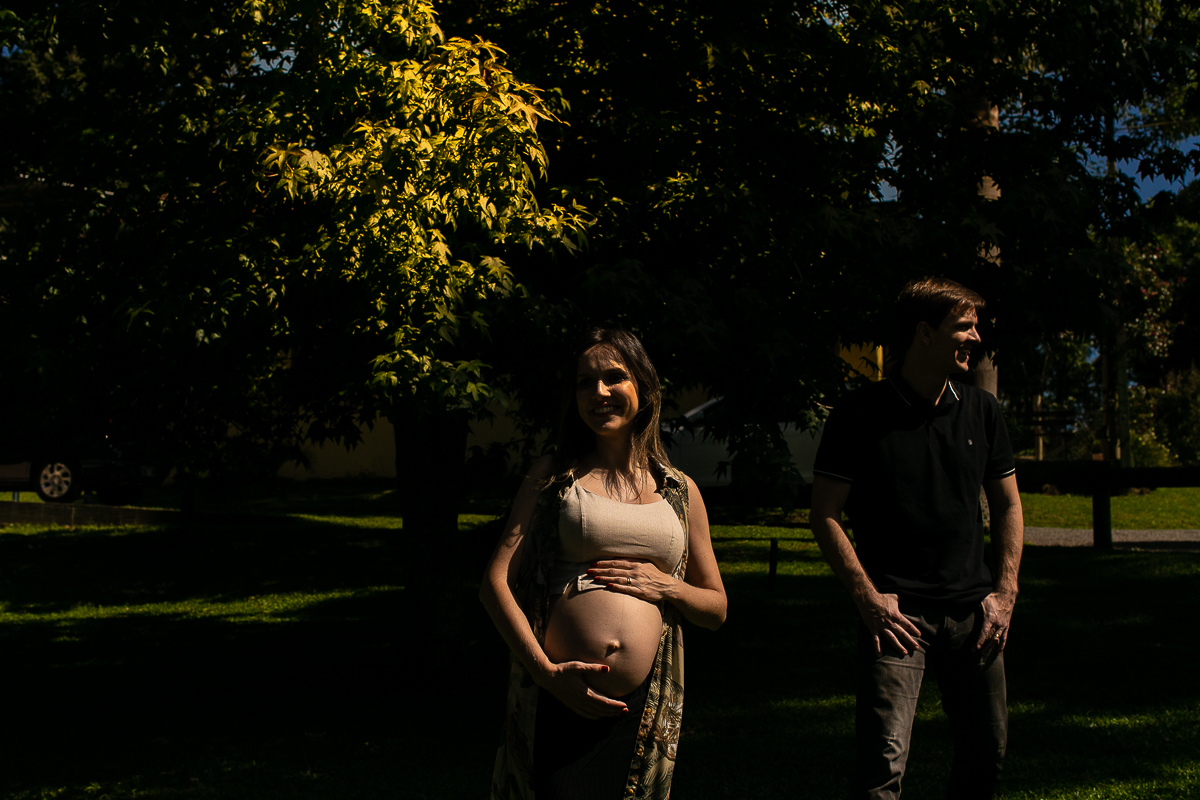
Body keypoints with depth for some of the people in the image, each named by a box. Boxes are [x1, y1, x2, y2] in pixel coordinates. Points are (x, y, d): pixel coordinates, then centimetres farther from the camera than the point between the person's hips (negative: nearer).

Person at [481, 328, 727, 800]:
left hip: (642, 709, 3)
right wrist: (545, 671, -13)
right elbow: (495, 583, -1)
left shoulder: (680, 492, 14)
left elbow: (715, 609, 19)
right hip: (557, 703, -2)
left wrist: (666, 588, -2)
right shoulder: (554, 476, 7)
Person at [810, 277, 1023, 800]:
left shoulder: (982, 411, 11)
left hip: (973, 613, 5)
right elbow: (825, 516, -3)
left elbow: (1007, 505, 17)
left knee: (987, 756, 12)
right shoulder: (861, 414, -4)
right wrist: (868, 598, -11)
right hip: (896, 613, -5)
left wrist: (1005, 592, 6)